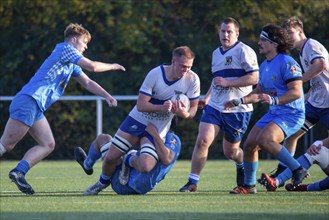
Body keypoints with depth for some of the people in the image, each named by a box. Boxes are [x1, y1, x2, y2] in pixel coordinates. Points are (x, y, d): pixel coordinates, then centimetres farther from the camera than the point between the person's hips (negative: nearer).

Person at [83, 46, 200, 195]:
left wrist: (185, 114, -28)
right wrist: (162, 107, -35)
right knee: (110, 157, -3)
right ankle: (103, 182, 33)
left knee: (145, 168, -22)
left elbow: (193, 108, -4)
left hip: (157, 131, 0)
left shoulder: (192, 79, -14)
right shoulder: (155, 74, -18)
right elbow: (141, 105, -18)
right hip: (137, 121, 0)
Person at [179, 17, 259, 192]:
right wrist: (206, 98, 21)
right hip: (215, 107, 5)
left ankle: (242, 166, 43)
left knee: (230, 151, 8)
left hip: (238, 110, -5)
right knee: (202, 140, -14)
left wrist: (227, 82, -20)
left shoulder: (244, 51, -9)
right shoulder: (216, 53, 16)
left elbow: (254, 78, -17)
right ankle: (193, 181, -9)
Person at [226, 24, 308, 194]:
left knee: (264, 139, -30)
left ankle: (298, 170, -20)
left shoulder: (287, 63, -15)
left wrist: (274, 100, -34)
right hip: (273, 113, 9)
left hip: (291, 113, -9)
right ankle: (249, 186, 18)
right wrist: (239, 101, 18)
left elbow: (296, 91, -23)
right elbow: (260, 92, 27)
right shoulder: (264, 65, 14)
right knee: (249, 145, 3)